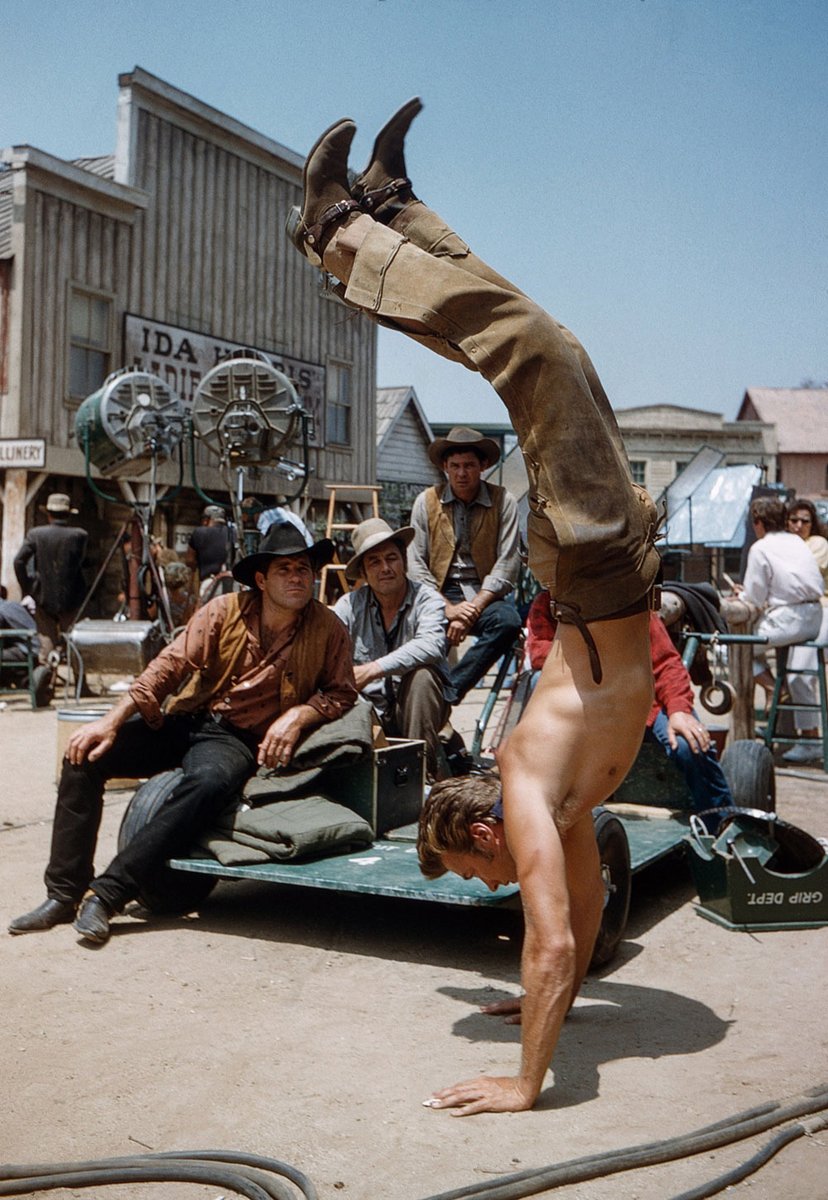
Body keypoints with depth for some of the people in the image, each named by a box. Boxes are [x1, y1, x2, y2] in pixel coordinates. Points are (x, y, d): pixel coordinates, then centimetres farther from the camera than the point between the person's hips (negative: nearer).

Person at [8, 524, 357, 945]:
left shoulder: (327, 629, -3)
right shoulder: (225, 610, -2)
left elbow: (341, 692, 4)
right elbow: (170, 665, -6)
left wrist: (299, 715, -16)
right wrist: (112, 721, -13)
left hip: (238, 739, -3)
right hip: (184, 721, 3)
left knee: (209, 782, -38)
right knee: (85, 754, -15)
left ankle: (107, 894, -31)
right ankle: (63, 894, -7)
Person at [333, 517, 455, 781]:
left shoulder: (427, 599, -9)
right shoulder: (351, 604, -1)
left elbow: (430, 646, -31)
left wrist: (373, 669, -38)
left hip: (421, 709, -1)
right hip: (371, 708, 1)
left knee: (421, 675, -31)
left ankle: (426, 768, -21)